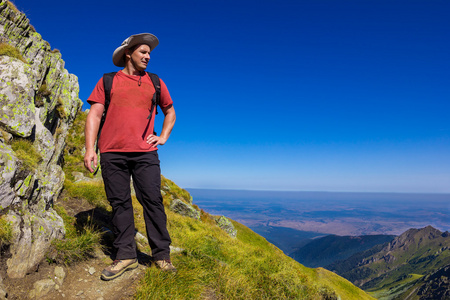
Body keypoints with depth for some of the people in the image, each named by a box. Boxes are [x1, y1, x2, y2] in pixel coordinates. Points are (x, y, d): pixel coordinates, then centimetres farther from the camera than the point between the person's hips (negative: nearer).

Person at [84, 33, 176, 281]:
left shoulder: (155, 83, 17)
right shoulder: (107, 81, 12)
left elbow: (170, 112, 26)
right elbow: (94, 115, 5)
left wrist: (163, 137, 11)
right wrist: (89, 148, -5)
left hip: (145, 153, 1)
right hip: (112, 153, 0)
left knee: (152, 200, -4)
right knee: (119, 203, 2)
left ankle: (161, 255, 4)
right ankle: (125, 256, 11)